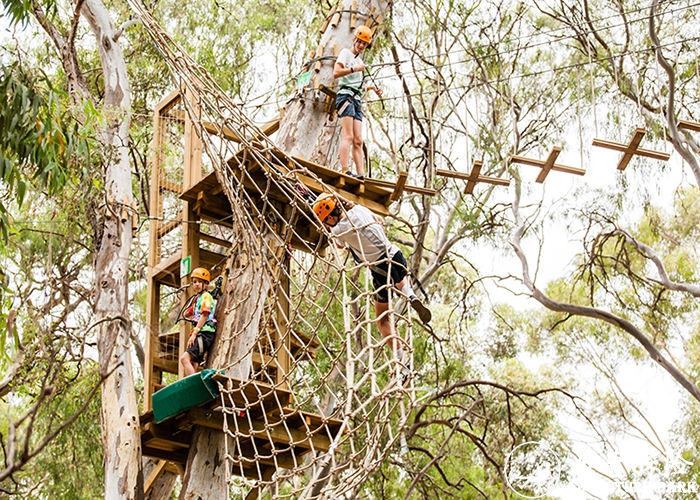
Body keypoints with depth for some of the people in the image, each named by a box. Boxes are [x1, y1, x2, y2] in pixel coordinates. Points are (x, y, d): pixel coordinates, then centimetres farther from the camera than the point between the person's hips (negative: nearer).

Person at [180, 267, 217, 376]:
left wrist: (194, 334, -18)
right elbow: (186, 314, 31)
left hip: (205, 332, -9)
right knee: (194, 367, 1)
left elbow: (205, 315, -14)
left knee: (185, 358, -24)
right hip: (200, 334, 9)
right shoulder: (197, 298, 25)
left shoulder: (206, 296, -3)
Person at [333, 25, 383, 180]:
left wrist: (372, 87, 17)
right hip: (346, 96, -8)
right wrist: (354, 69, -17)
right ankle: (344, 171, -29)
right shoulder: (346, 53, 5)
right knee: (348, 136, -20)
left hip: (357, 100, 8)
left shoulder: (359, 61, 27)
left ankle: (360, 174, -6)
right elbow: (336, 73, -10)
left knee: (358, 140, -1)